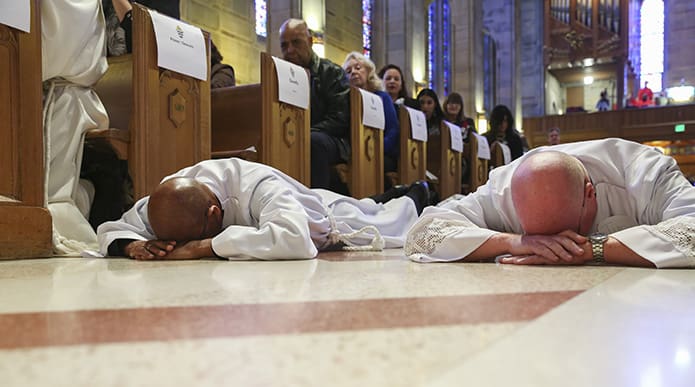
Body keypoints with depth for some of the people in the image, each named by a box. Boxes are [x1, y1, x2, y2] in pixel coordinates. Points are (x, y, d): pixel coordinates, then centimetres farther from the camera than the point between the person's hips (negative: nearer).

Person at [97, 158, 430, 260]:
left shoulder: (258, 187, -51)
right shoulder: (169, 196, -32)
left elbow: (296, 239, -67)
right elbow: (112, 228, -21)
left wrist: (203, 246, -62)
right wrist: (134, 246, -44)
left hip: (330, 220, -5)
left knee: (386, 224, 28)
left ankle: (411, 200, 60)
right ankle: (382, 200, 67)